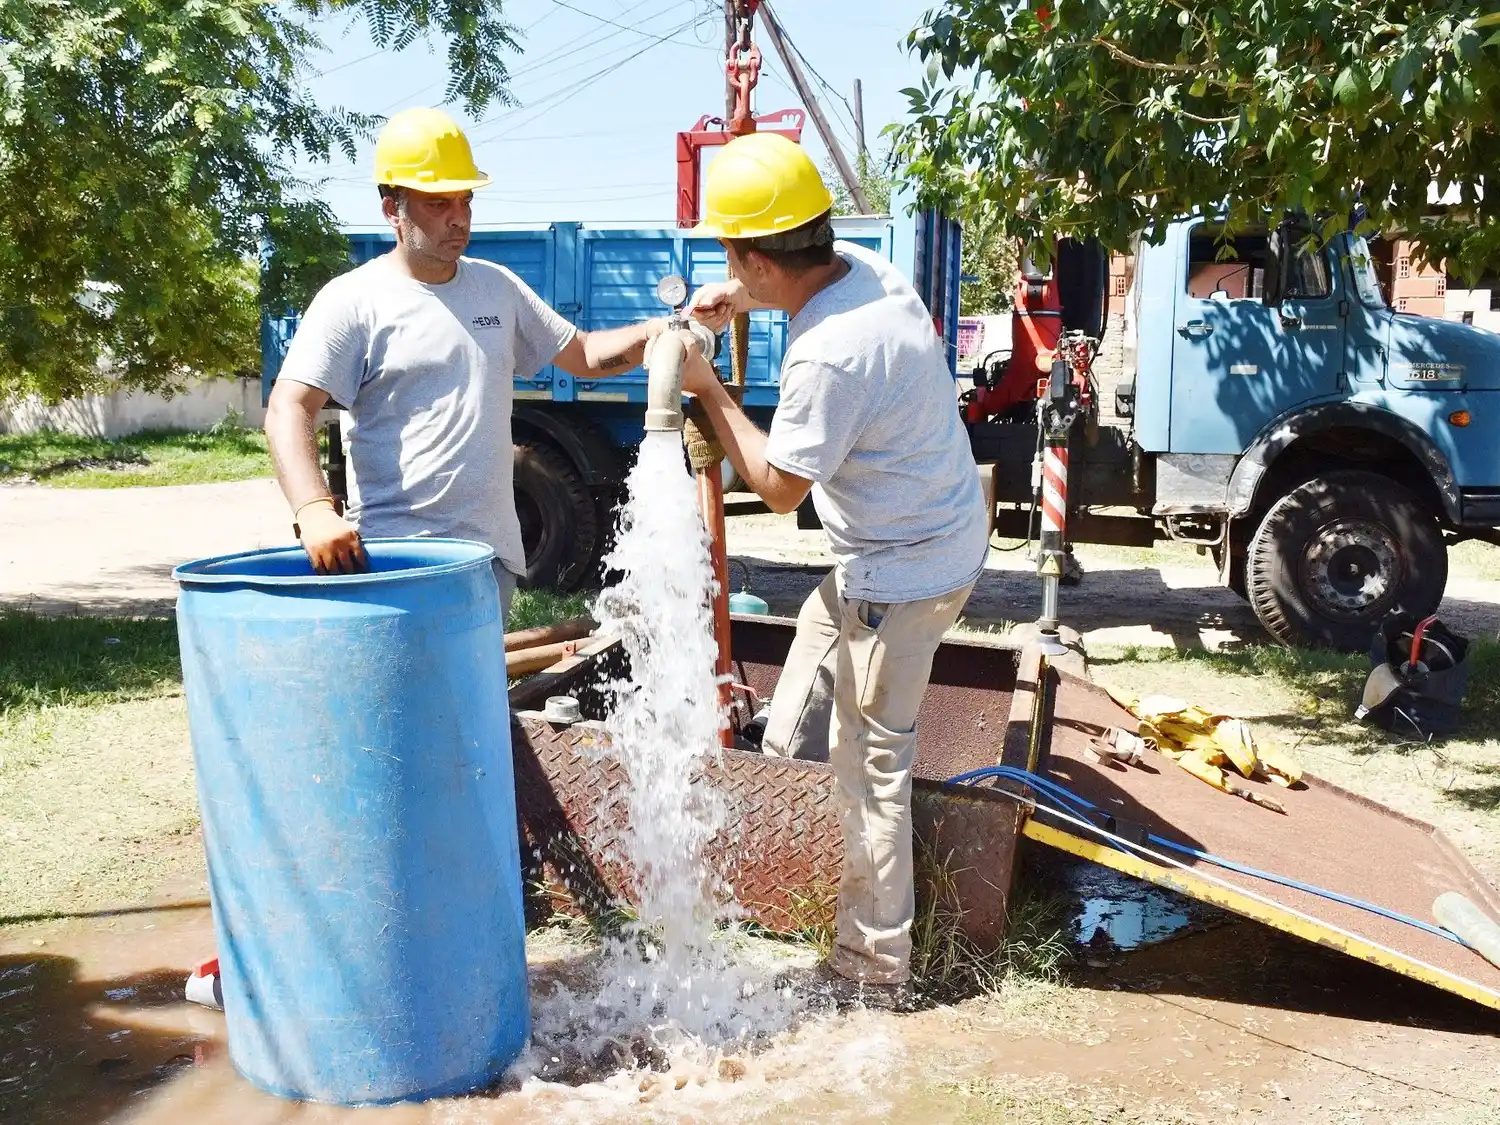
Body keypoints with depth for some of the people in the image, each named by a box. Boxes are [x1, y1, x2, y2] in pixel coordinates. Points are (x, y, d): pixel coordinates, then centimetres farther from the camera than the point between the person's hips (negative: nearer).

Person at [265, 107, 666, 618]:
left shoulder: (498, 287, 13)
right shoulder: (353, 301, -5)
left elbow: (582, 355, 19)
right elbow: (287, 411, -13)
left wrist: (652, 334, -1)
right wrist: (315, 510, -30)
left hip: (491, 550, 5)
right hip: (395, 557, -5)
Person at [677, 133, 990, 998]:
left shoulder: (828, 356, -30)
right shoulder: (865, 269, -3)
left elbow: (779, 487, -15)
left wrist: (709, 392, -6)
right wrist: (743, 305, 10)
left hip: (901, 570, -10)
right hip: (942, 531, 10)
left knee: (871, 764, 2)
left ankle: (878, 960, 16)